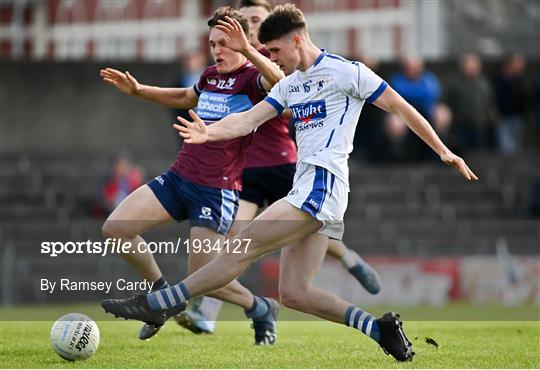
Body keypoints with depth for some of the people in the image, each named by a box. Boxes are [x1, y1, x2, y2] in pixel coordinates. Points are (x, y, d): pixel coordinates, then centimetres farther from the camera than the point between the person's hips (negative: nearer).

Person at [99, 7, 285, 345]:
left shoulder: (252, 78, -10)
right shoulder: (210, 76, 13)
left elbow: (278, 80, -35)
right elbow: (185, 98, 36)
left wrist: (246, 50, -46)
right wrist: (137, 90, 29)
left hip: (217, 190, -7)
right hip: (179, 176, 7)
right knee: (115, 228, -6)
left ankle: (261, 309, 22)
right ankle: (164, 295, 14)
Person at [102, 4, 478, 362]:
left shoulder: (346, 71, -1)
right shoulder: (289, 85, 22)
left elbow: (401, 107, 3)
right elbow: (249, 120, 11)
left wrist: (444, 152, 3)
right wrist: (208, 132, -9)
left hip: (321, 186, -9)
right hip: (306, 189, 9)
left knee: (243, 247, -13)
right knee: (293, 293, 0)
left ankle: (155, 304, -15)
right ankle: (380, 328, 2)